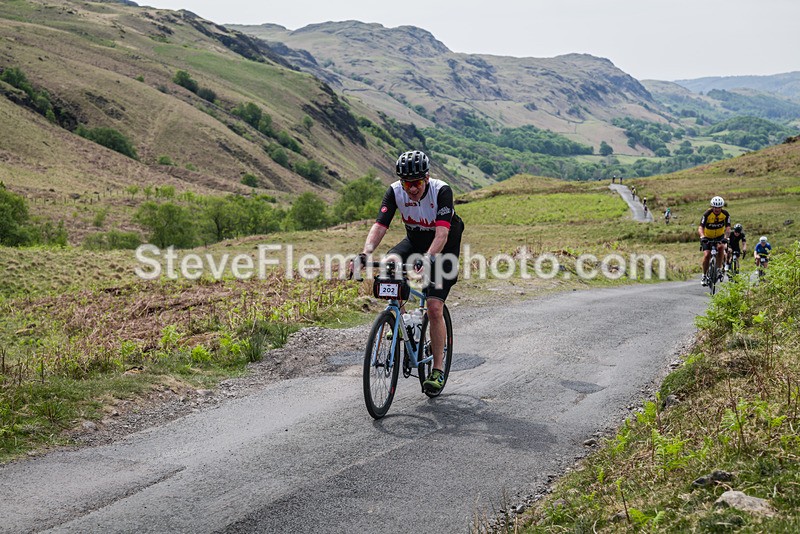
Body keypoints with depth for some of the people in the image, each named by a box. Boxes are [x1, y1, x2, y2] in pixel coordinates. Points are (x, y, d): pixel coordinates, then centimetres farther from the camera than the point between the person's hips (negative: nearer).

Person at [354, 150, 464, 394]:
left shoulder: (442, 191, -29)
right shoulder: (395, 192, -19)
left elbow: (442, 232, -38)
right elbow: (380, 225, -26)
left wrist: (428, 258, -54)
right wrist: (365, 253, -44)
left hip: (444, 249, -4)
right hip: (415, 241, 4)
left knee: (434, 308, -14)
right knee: (390, 263, -29)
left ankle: (438, 369, -1)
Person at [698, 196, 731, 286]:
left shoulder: (725, 214, -17)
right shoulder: (707, 214, -23)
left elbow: (728, 228, -25)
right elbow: (700, 227, -32)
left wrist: (726, 237, -45)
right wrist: (702, 236, -51)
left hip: (719, 236, 1)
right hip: (707, 237, -1)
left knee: (721, 247, -31)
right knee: (706, 255, -17)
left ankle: (719, 269, -16)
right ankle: (704, 275, 1)